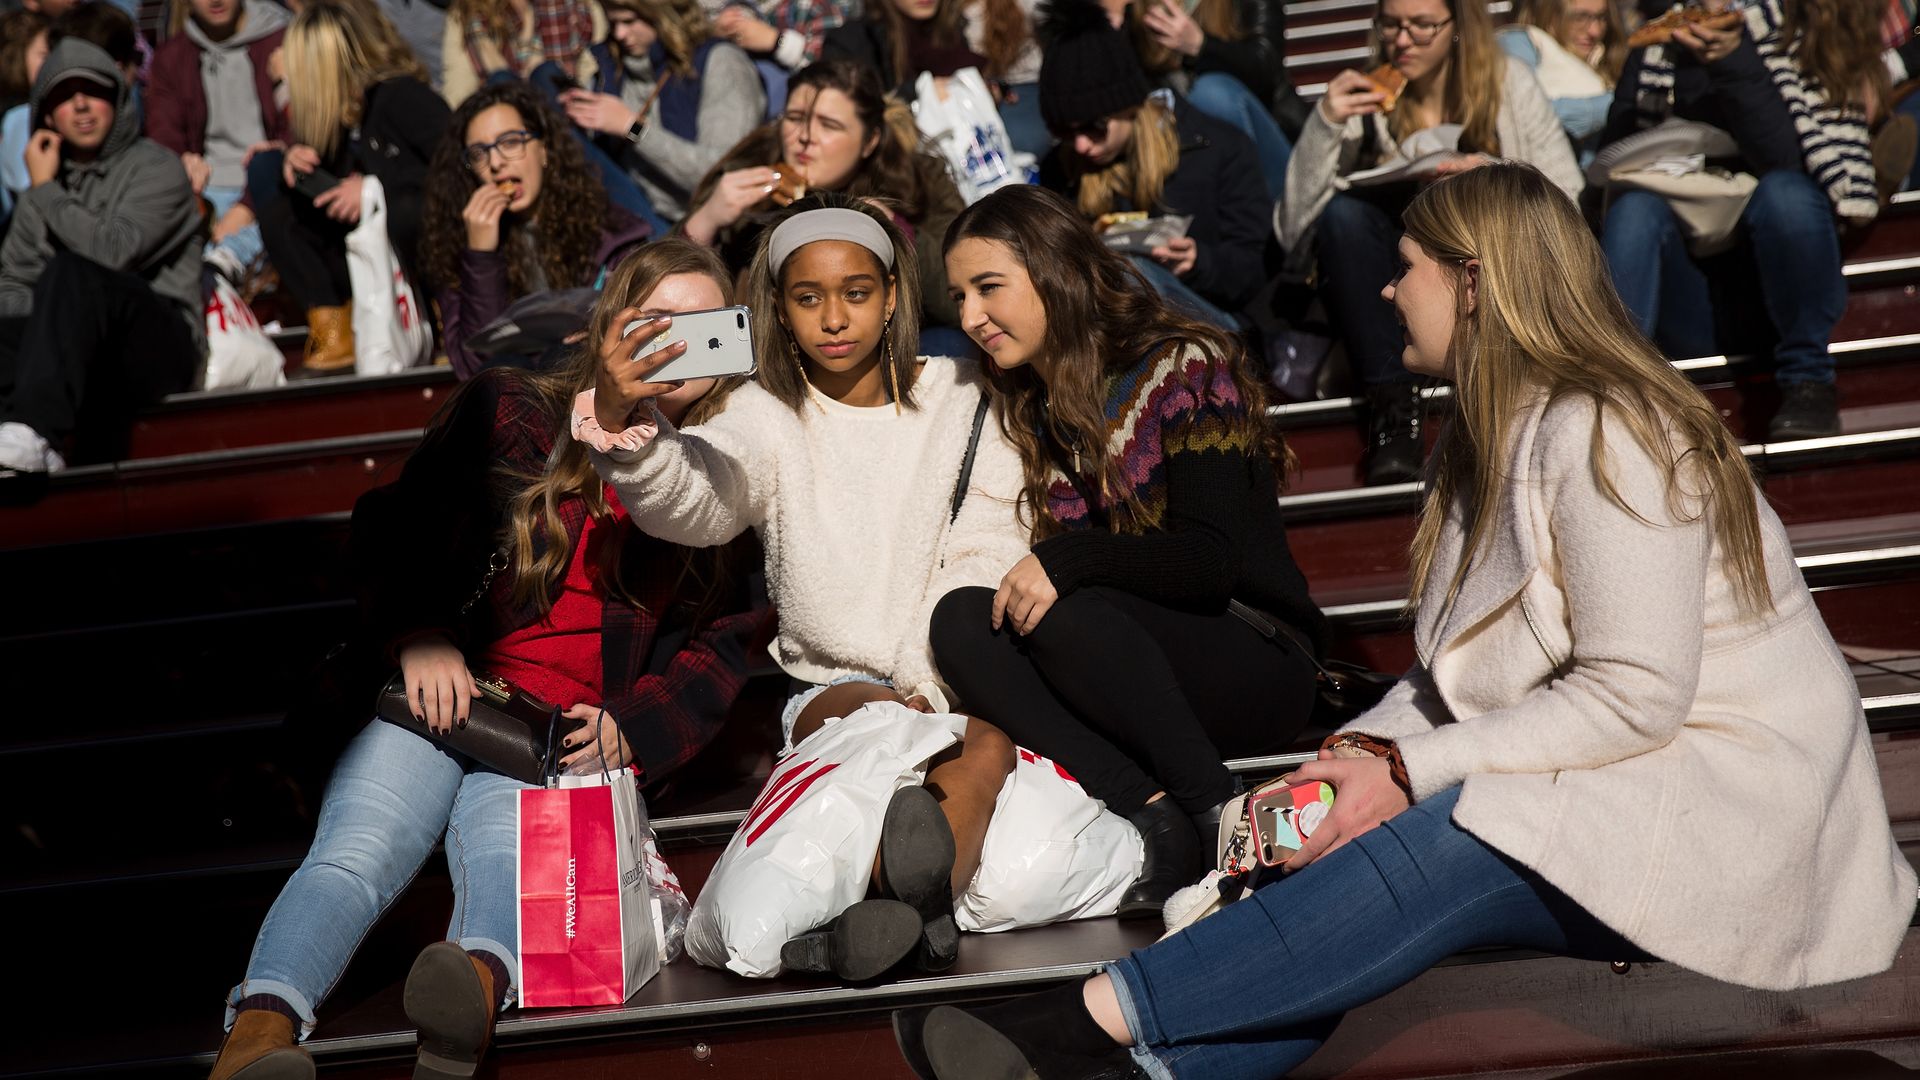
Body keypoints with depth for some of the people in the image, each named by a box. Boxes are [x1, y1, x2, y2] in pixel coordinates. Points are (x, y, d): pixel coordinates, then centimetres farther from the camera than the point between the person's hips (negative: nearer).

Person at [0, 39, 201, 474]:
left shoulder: (155, 166, 0)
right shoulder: (41, 192, 18)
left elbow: (112, 251, -16)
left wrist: (46, 191, -4)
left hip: (160, 344, -5)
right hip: (83, 355, 5)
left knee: (70, 273, -32)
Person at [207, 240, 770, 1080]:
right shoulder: (512, 412, 17)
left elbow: (719, 648, 17)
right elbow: (392, 526, 13)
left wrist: (629, 730, -2)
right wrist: (418, 636, -6)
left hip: (560, 735, 0)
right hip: (441, 690, 1)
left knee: (509, 855, -35)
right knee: (357, 853, -29)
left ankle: (479, 980, -66)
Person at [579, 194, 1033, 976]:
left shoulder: (962, 401, 8)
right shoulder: (771, 417, 6)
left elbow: (982, 564, -1)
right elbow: (688, 500, -17)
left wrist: (927, 687, -17)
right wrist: (618, 421, -40)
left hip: (954, 677, 1)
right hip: (832, 678, 0)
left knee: (989, 745, -33)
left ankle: (912, 905, -55)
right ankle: (914, 916, -57)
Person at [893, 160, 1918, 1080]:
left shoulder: (1602, 435, -14)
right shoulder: (1490, 435, 15)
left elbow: (1633, 699, -21)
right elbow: (1450, 674, 12)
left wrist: (1409, 769, -20)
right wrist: (1361, 750, -7)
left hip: (1721, 802, -8)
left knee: (1434, 852, -30)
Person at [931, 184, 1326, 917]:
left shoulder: (1185, 368, -6)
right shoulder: (1030, 411, 14)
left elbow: (1214, 560, -16)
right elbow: (1042, 575, 9)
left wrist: (1067, 561, -26)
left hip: (1255, 663, -6)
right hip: (1132, 682, 6)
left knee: (1068, 616, -32)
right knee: (960, 618, -20)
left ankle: (1219, 820, -25)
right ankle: (1152, 812, -33)